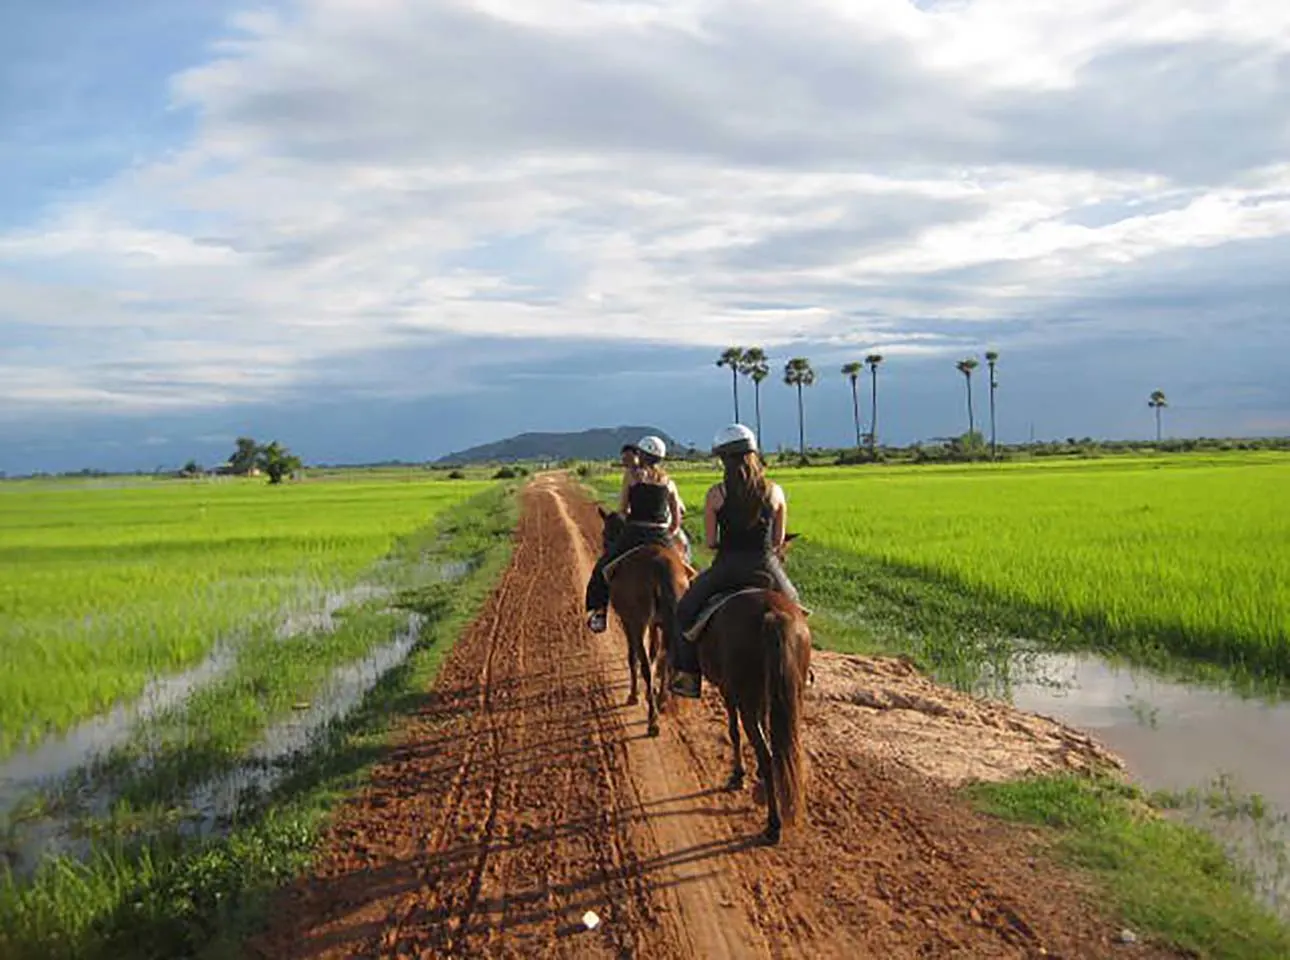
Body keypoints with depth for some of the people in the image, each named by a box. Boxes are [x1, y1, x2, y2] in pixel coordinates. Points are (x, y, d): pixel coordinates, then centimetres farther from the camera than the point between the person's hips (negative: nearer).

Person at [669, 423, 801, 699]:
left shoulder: (716, 494, -8)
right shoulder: (775, 491, -1)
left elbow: (710, 542, -4)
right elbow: (778, 540, 4)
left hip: (727, 567, -2)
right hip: (767, 569, 2)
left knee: (686, 610, 21)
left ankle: (688, 675, 18)